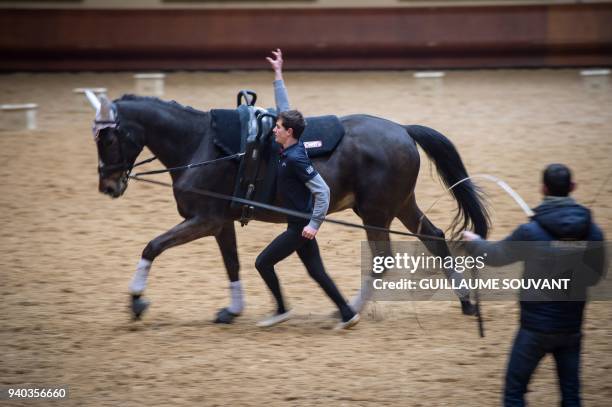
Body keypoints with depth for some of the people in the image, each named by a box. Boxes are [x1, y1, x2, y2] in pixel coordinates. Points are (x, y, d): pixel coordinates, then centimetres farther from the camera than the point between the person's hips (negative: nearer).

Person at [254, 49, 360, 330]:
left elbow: (322, 191, -24)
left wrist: (314, 224, -25)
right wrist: (278, 75, 16)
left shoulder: (295, 158, -21)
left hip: (301, 226, -9)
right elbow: (284, 109, 14)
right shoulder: (289, 150, 4)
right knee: (316, 271, 11)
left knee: (264, 262, -1)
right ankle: (347, 314, 10)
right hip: (300, 223, 9)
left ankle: (281, 310, 10)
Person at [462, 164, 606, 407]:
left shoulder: (531, 233, -16)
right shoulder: (592, 232, -6)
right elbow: (594, 276, 7)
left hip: (536, 326, -3)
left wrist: (474, 242, 20)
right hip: (572, 327, 3)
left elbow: (495, 256, 0)